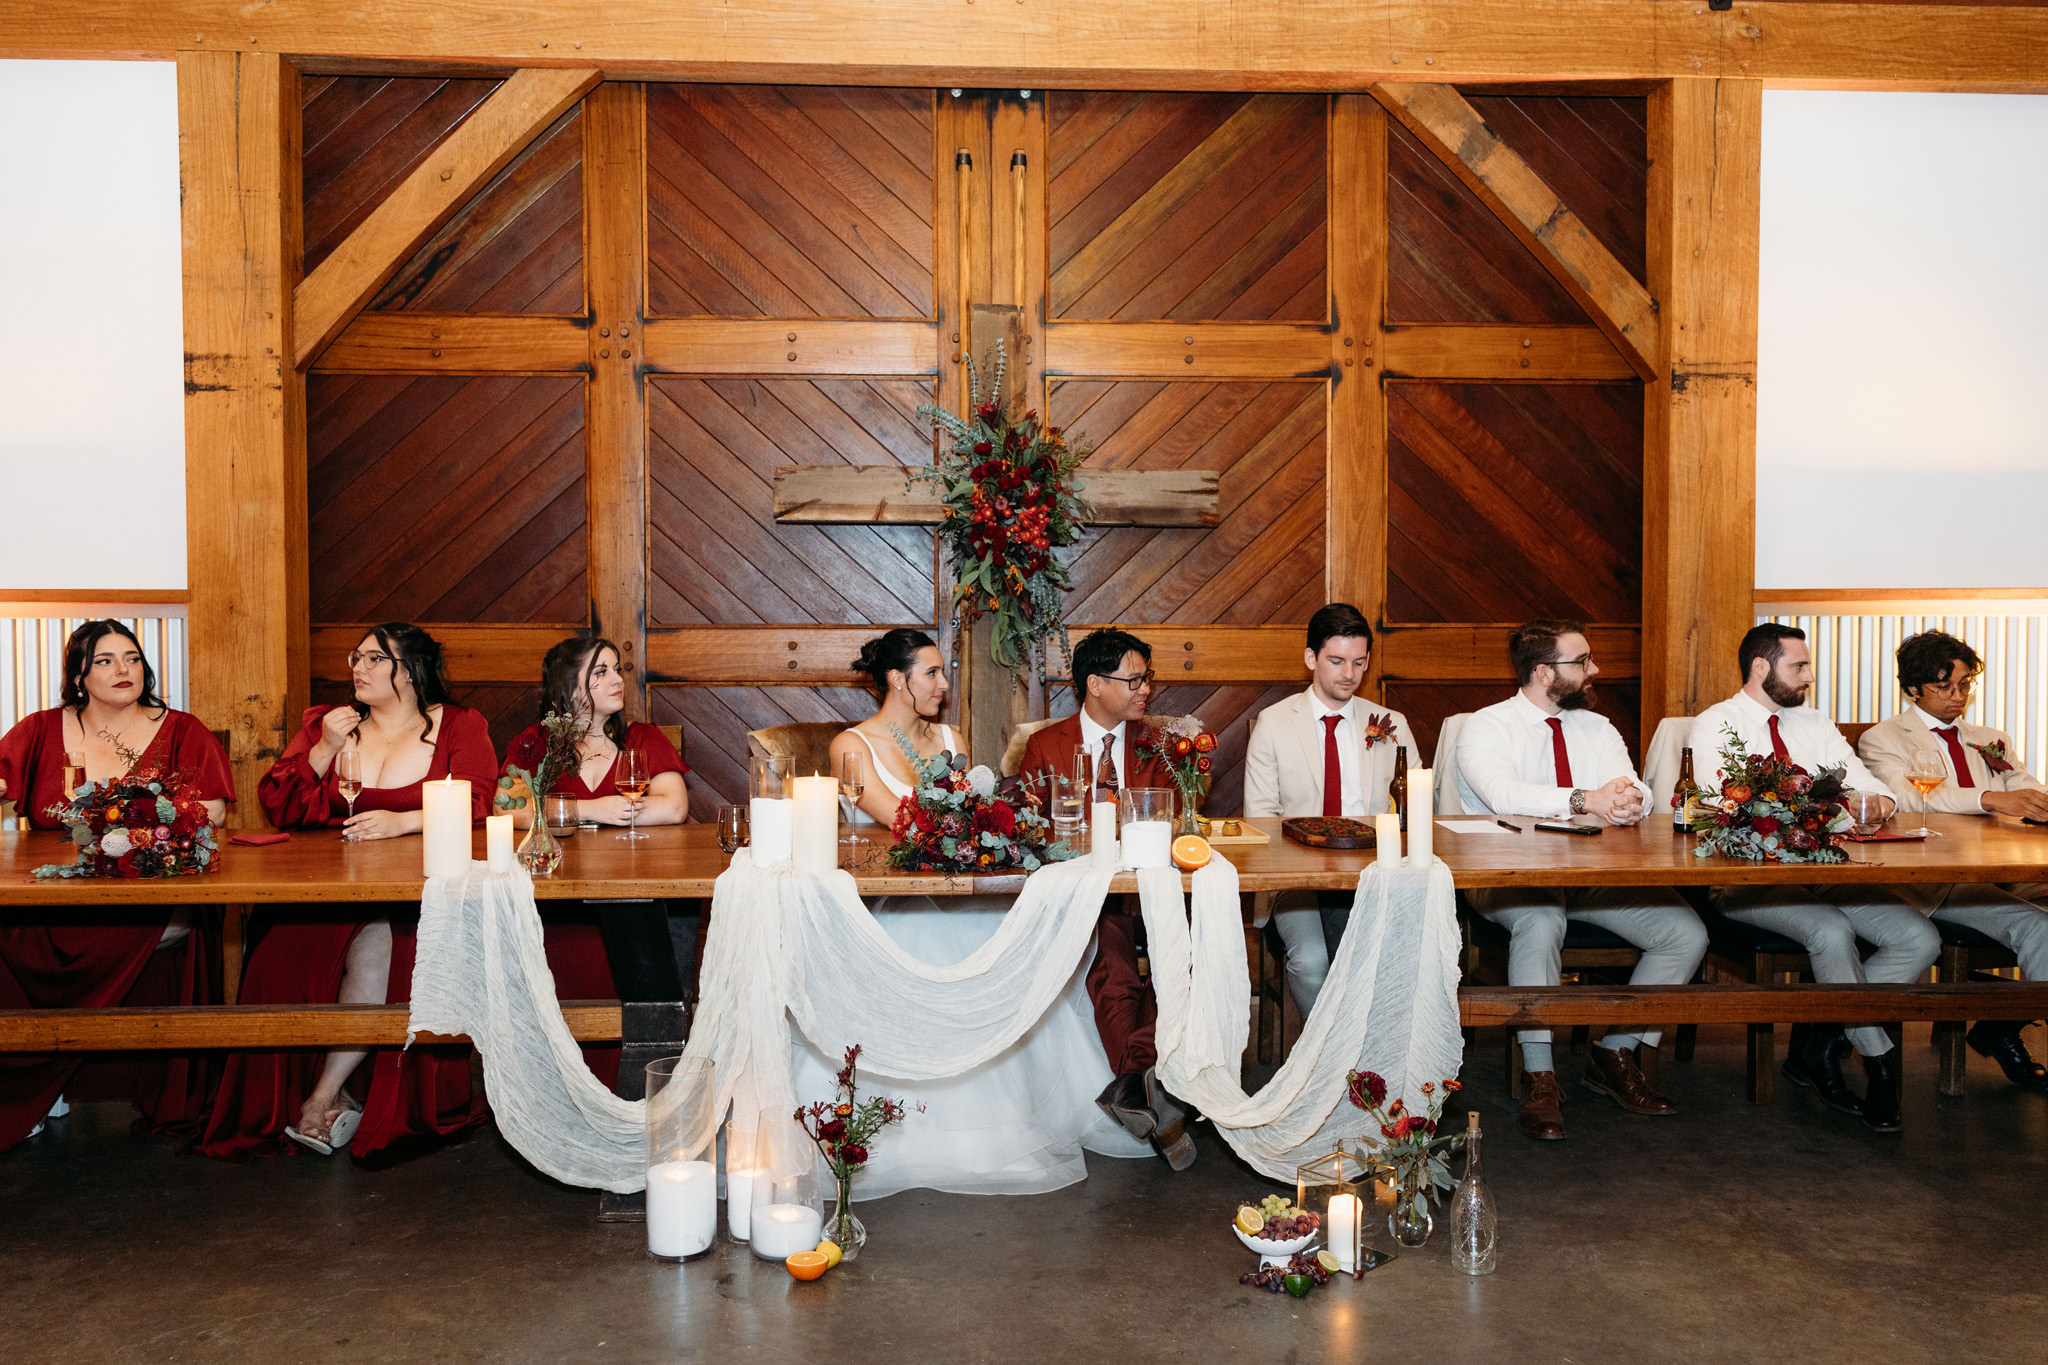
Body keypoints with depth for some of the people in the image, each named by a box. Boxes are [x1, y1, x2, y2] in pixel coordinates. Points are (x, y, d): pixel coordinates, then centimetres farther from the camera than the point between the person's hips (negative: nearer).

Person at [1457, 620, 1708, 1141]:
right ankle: (1539, 1076, -25)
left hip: (1595, 877, 6)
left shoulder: (1598, 729, 16)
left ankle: (1614, 1055, 1)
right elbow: (1503, 794, -22)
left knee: (1687, 932, -13)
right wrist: (1585, 800, -34)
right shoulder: (1486, 727, -2)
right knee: (1541, 921, -37)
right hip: (1509, 877, -5)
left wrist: (1629, 800, -27)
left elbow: (1630, 786, -1)